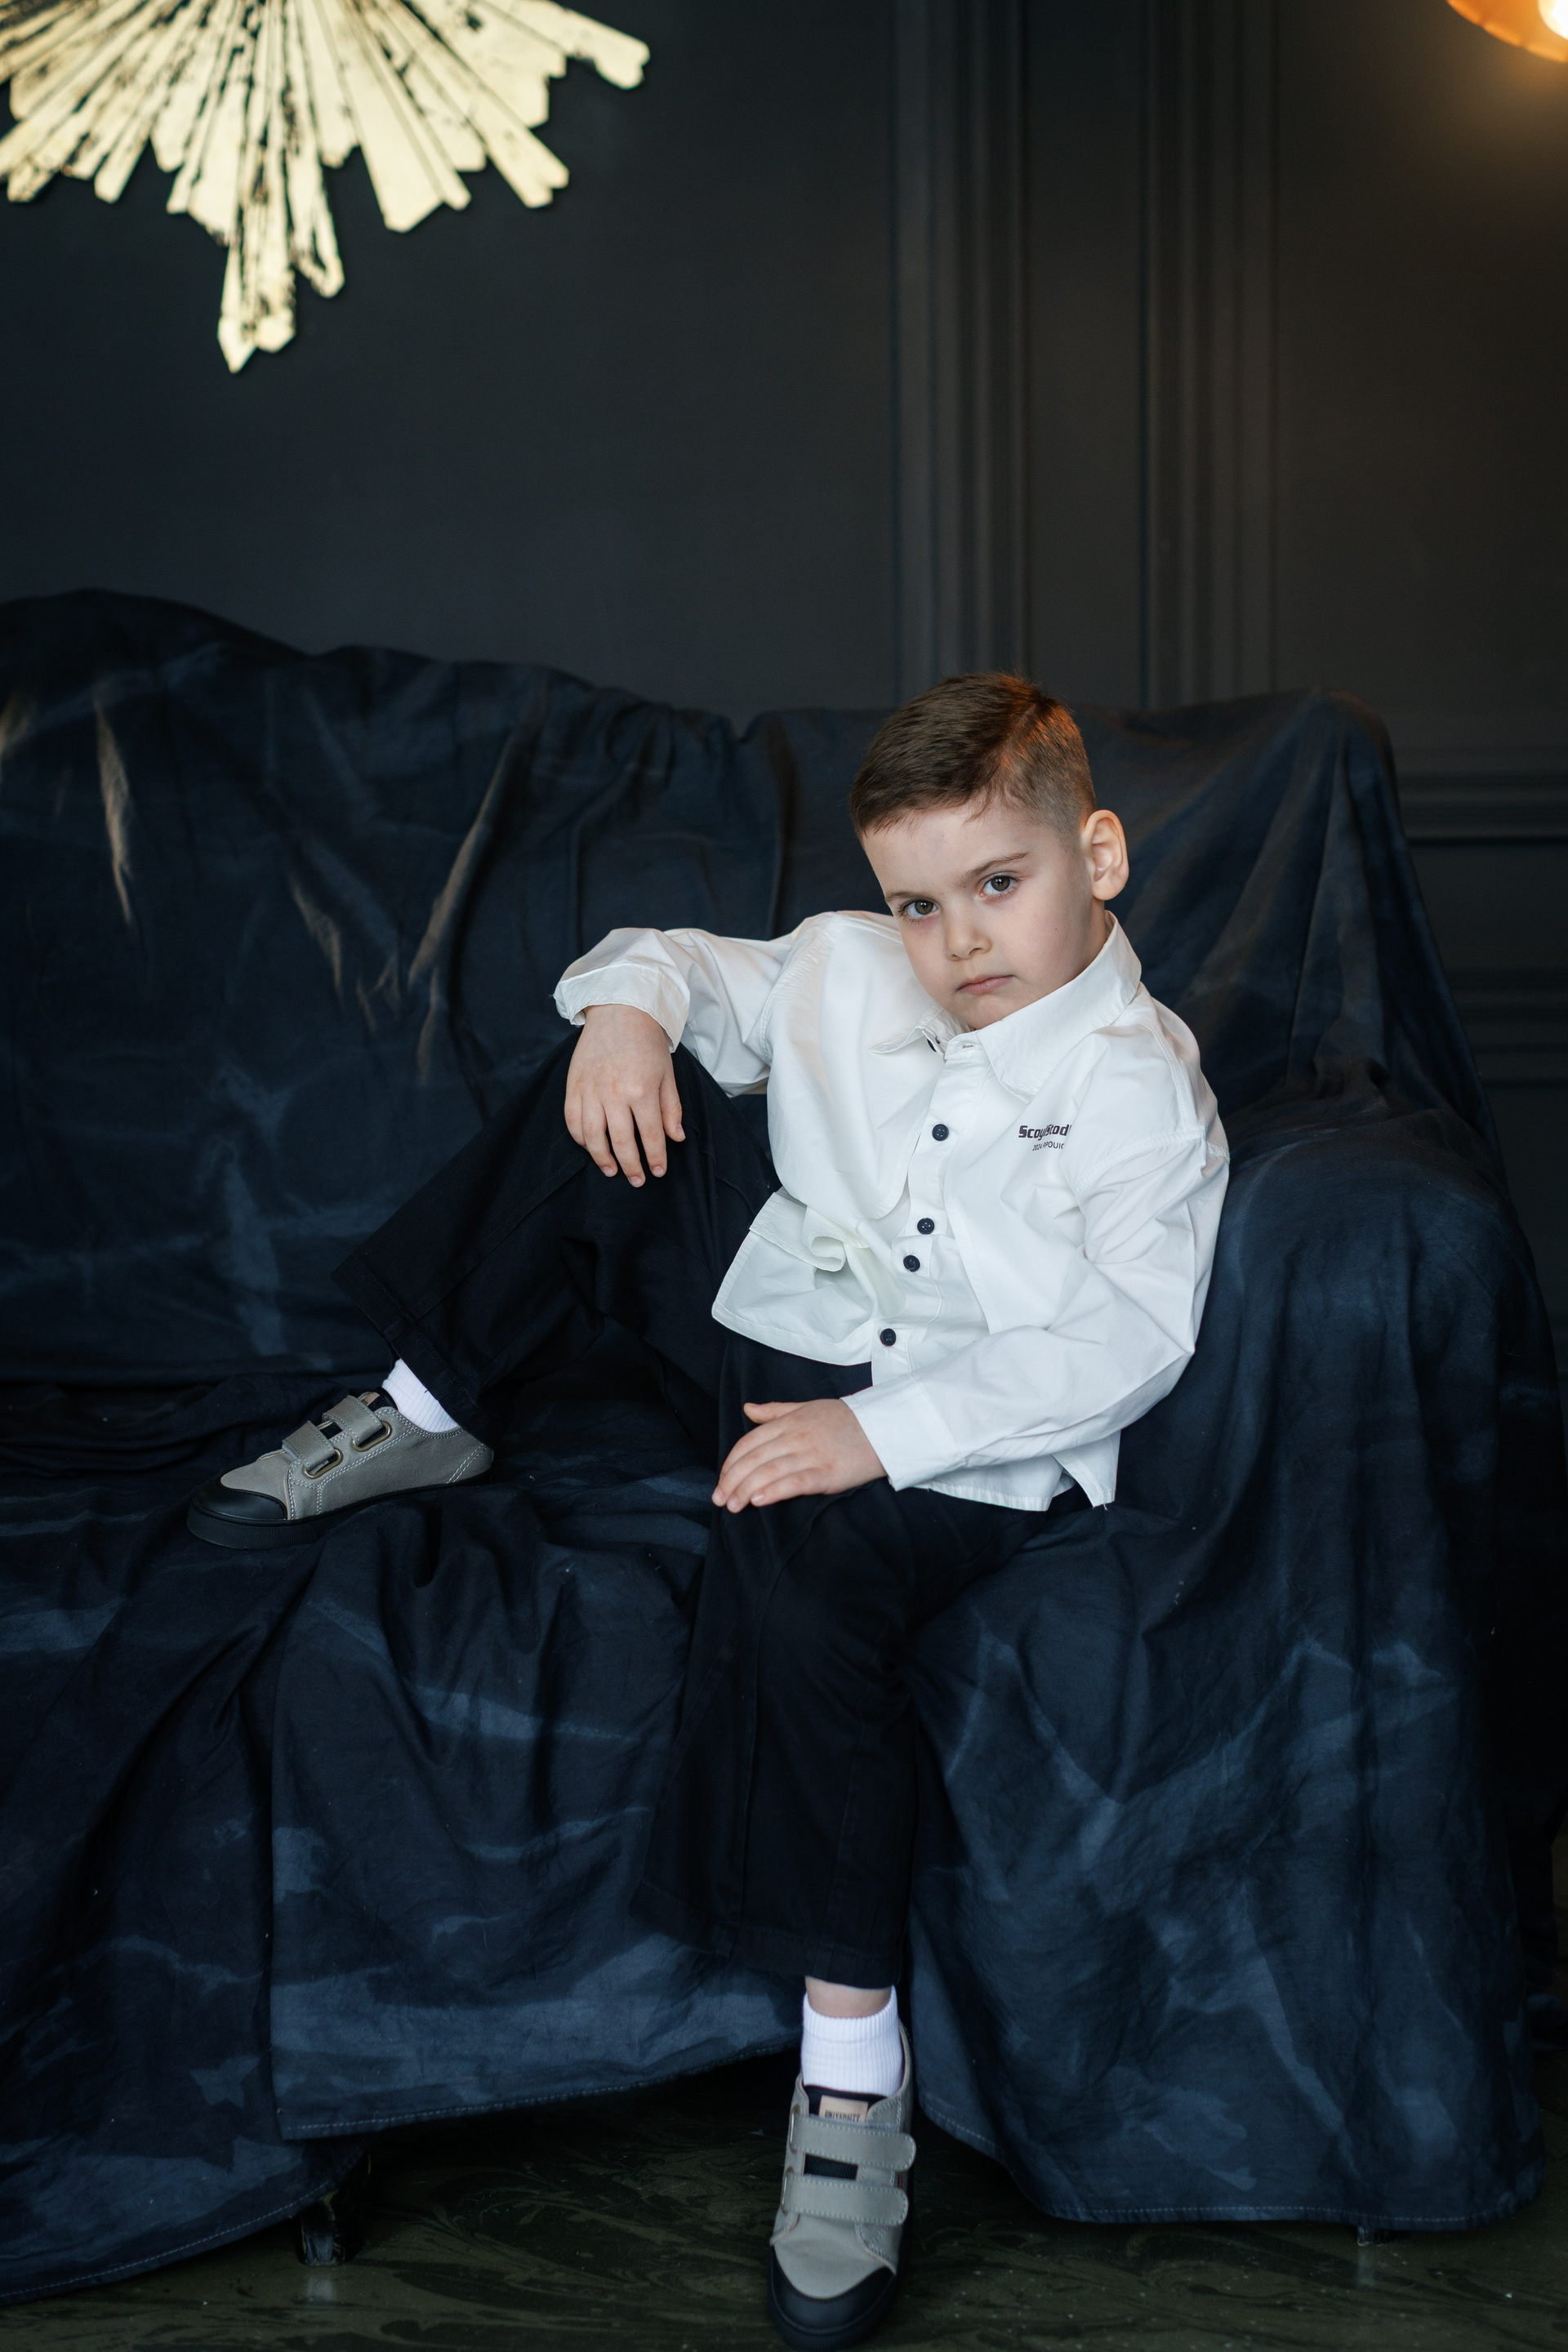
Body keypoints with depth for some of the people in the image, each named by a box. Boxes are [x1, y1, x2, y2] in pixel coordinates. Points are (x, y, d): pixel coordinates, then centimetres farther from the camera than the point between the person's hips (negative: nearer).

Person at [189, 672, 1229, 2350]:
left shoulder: (1139, 1089, -12)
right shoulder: (844, 970, 6)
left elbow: (1122, 1343, -21)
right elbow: (697, 970, 19)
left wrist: (882, 1430, -30)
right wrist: (631, 1002, -8)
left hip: (960, 1445, -6)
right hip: (774, 1343, 7)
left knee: (792, 1573, -36)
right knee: (615, 1098, -1)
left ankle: (852, 2042, -24)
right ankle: (430, 1412, 12)